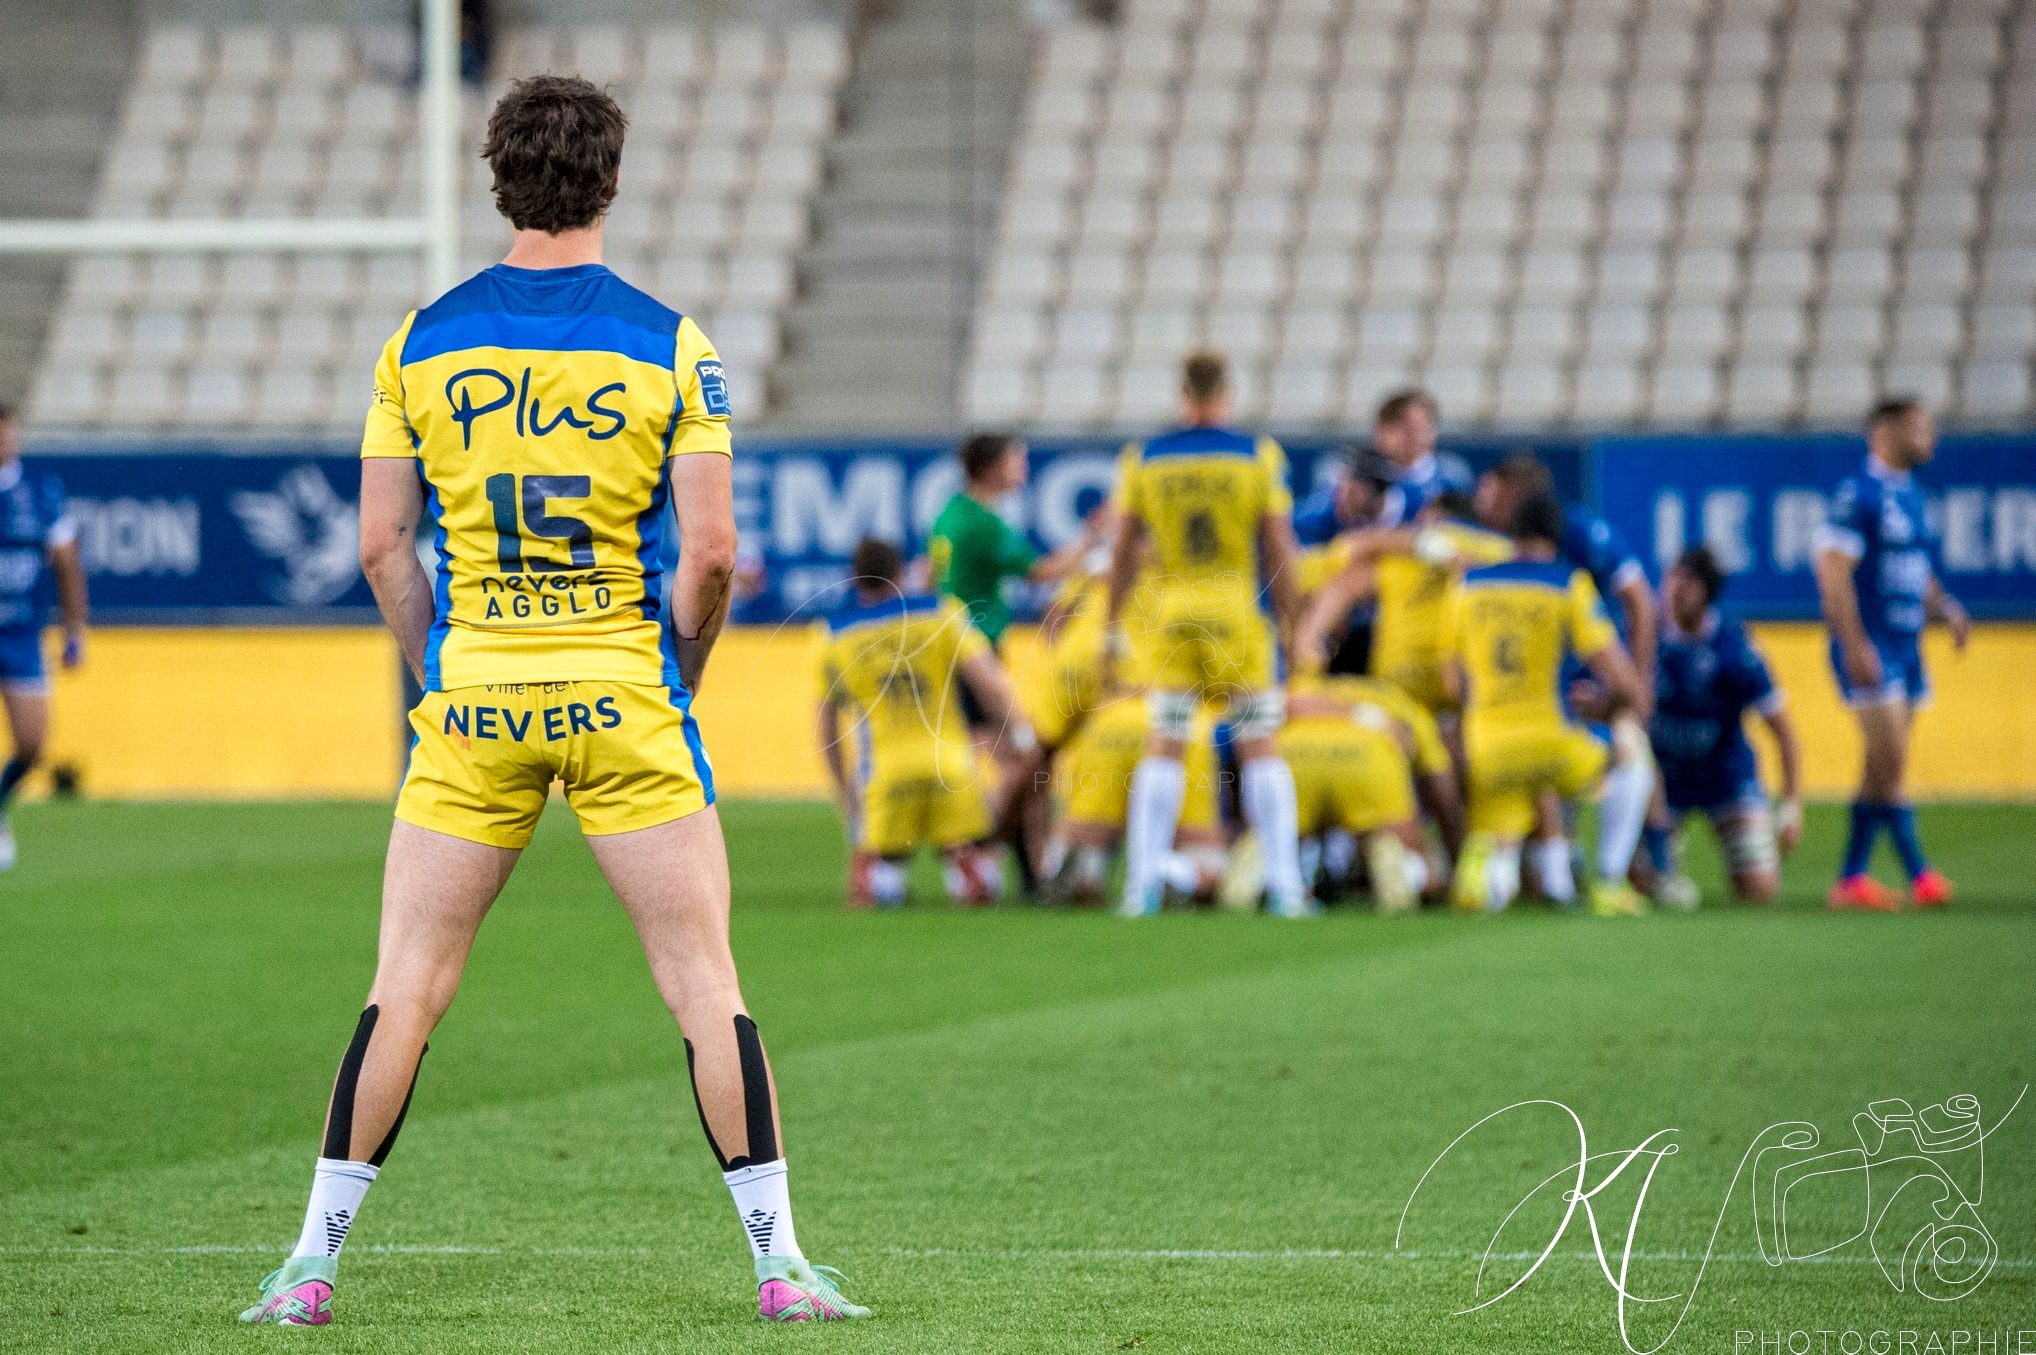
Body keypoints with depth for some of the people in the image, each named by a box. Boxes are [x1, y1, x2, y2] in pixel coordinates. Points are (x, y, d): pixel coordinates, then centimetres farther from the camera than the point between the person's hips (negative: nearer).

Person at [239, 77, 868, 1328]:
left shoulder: (422, 340, 2)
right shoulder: (670, 344, -4)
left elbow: (382, 543, 1)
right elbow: (712, 549, -8)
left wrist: (440, 673, 13)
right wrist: (681, 676, 7)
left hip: (472, 706, 2)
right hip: (624, 704, -2)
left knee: (406, 986, 6)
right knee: (705, 982, 2)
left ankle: (314, 1264, 6)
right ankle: (780, 1264, 2)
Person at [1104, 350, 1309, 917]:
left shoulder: (1143, 460, 1)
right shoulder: (1258, 456, -3)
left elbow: (1124, 550, 6)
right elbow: (1279, 548, -3)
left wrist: (1112, 625, 15)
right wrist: (1293, 624, 4)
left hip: (1169, 614, 1)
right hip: (1237, 612, -1)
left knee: (1163, 748, 7)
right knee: (1260, 749, 5)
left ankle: (1142, 886, 2)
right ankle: (1284, 887, 1)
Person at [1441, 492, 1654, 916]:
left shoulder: (1467, 585, 10)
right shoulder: (1569, 584, -1)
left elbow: (1456, 683, 17)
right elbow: (1621, 679, -3)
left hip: (1487, 750, 3)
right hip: (1553, 737, -3)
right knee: (1630, 764, 26)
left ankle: (1483, 860, -19)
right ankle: (1609, 886, 16)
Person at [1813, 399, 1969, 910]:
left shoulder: (1911, 497, 16)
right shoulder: (1860, 494, -11)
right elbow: (1834, 571, -17)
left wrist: (1946, 610, 5)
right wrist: (1856, 647, -22)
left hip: (1907, 651, 9)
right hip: (1870, 652, -9)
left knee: (1883, 769, 9)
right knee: (1891, 761, -12)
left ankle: (1851, 878, 13)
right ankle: (1919, 874, -13)